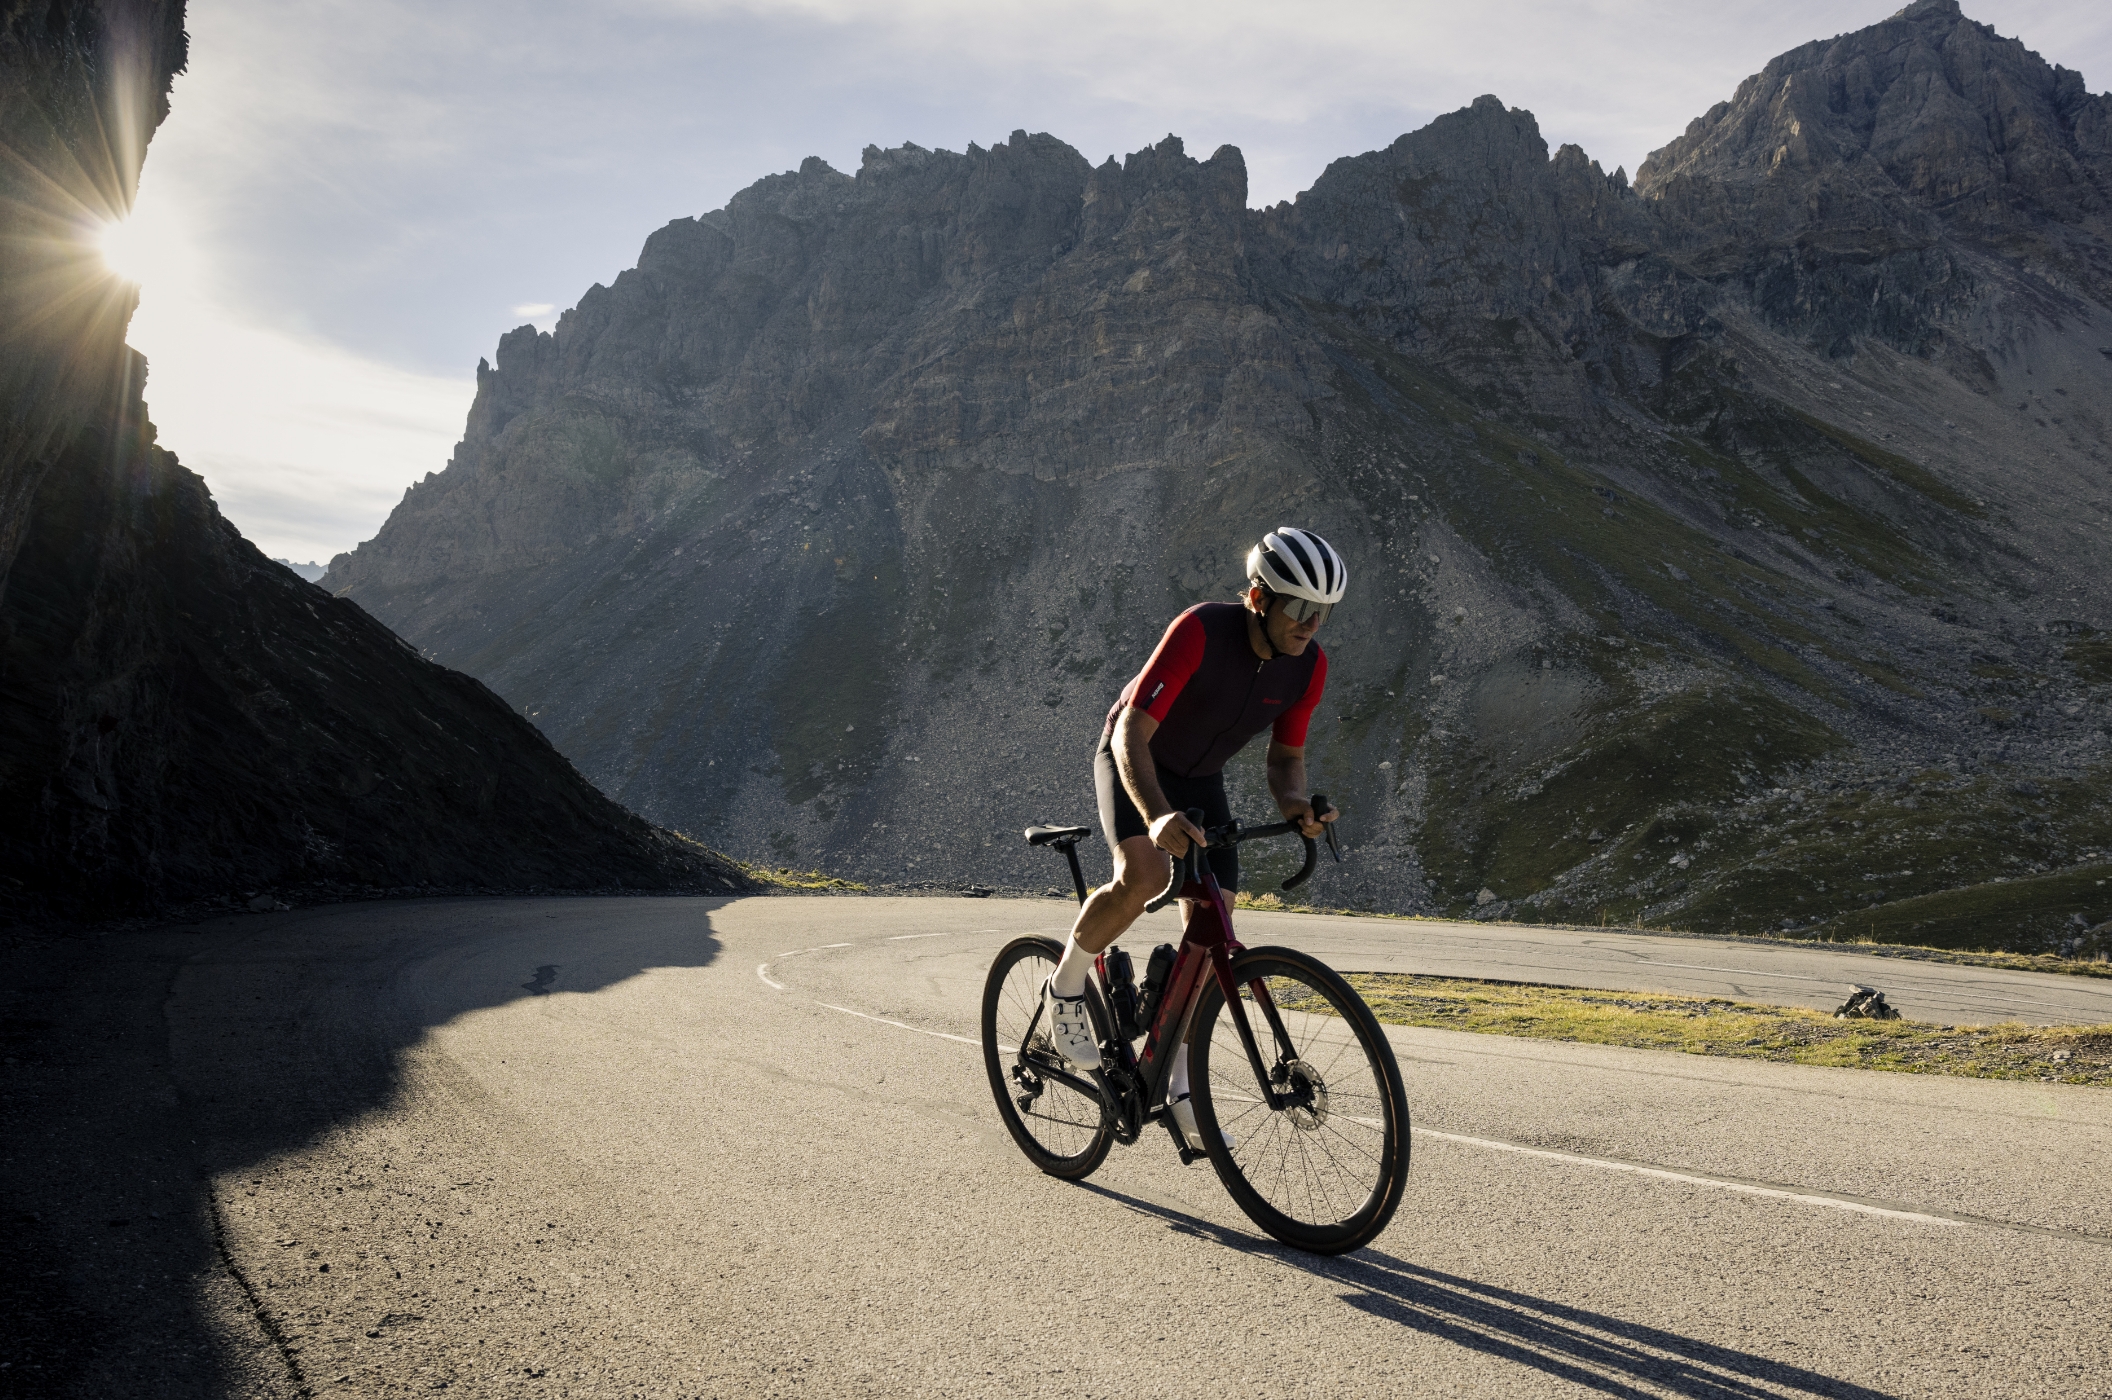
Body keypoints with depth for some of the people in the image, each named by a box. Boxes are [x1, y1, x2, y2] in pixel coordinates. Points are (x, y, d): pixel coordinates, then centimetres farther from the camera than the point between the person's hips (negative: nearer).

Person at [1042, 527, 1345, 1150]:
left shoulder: (1308, 666, -17)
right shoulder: (1200, 632, -34)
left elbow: (1286, 754, -3)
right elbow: (1132, 733, -37)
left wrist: (1294, 803, -26)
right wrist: (1157, 817, -52)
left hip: (1200, 779, 5)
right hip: (1132, 760, -5)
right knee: (1144, 875, -33)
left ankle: (1180, 1087, 10)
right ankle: (1066, 987, -6)